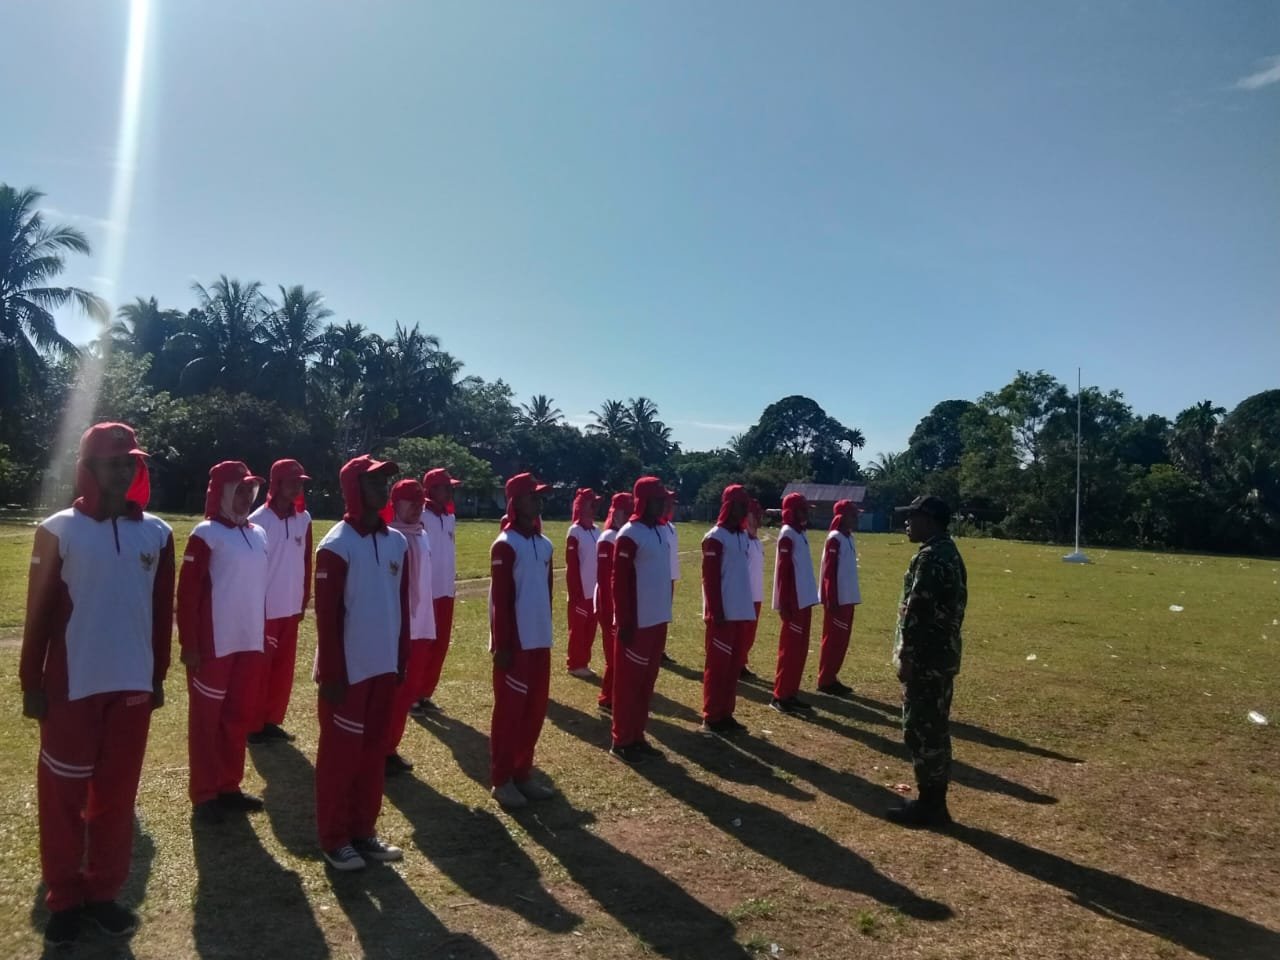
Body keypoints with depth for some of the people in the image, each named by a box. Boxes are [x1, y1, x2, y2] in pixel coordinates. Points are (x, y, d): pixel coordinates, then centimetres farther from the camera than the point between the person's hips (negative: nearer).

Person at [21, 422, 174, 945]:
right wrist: (31, 682, -4)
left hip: (132, 684, 3)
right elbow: (39, 612, -3)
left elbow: (162, 612, 7)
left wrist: (158, 676, 8)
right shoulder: (59, 530, -5)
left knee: (117, 793, 12)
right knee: (64, 795, 9)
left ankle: (102, 891, 27)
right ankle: (64, 898, 25)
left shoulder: (157, 534, 2)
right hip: (72, 685, -2)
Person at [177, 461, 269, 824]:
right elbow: (187, 592, -12)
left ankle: (229, 787, 27)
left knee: (239, 717, 14)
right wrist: (189, 644, -15)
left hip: (249, 642, 6)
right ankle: (205, 795, 17)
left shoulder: (258, 534, 9)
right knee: (207, 719, 7)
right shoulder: (206, 534, -10)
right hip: (214, 644, -6)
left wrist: (264, 636, 16)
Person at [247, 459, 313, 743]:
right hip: (264, 610, -5)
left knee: (284, 669, 12)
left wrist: (304, 600, 10)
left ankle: (272, 721, 25)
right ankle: (254, 725, 19)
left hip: (291, 608, 5)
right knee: (259, 670, 6)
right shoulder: (258, 520, -13)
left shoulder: (304, 519, 4)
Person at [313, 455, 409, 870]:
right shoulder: (336, 545, -14)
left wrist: (402, 659, 10)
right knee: (340, 754, 7)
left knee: (374, 751, 15)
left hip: (384, 667, 6)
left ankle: (364, 830, 29)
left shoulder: (398, 542, 6)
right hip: (348, 670, -6)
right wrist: (332, 675, -15)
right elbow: (327, 615, -15)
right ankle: (334, 838, 21)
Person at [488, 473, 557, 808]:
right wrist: (502, 645, -16)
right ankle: (501, 780, 16)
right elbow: (500, 600, -14)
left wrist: (545, 631, 15)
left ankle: (522, 773, 27)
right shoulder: (505, 545, -12)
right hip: (514, 642, -7)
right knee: (509, 710, 3)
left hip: (539, 641, 7)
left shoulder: (545, 544, 10)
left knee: (535, 709, 13)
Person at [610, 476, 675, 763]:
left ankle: (637, 736, 27)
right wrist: (624, 622, -17)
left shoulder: (665, 530, 9)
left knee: (647, 680, 16)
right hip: (637, 622, -8)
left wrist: (665, 610, 16)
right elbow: (619, 581, -16)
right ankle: (622, 740, 15)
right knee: (629, 682, 4)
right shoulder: (630, 534, -15)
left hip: (658, 619, 8)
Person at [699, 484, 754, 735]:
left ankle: (726, 714, 21)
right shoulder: (715, 537, -11)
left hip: (742, 611, 8)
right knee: (718, 665, -1)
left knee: (734, 664, 12)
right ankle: (711, 718, 8)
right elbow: (709, 578, -14)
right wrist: (716, 612, -17)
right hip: (723, 613, -8)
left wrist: (748, 608, 15)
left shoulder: (744, 536, 13)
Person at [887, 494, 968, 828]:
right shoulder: (950, 552, 14)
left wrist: (906, 656, -17)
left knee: (920, 730, -1)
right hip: (943, 655, 10)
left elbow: (917, 611, -23)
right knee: (935, 729, 15)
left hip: (926, 657, -10)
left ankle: (929, 806, 7)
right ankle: (935, 801, 24)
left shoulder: (930, 557, -19)